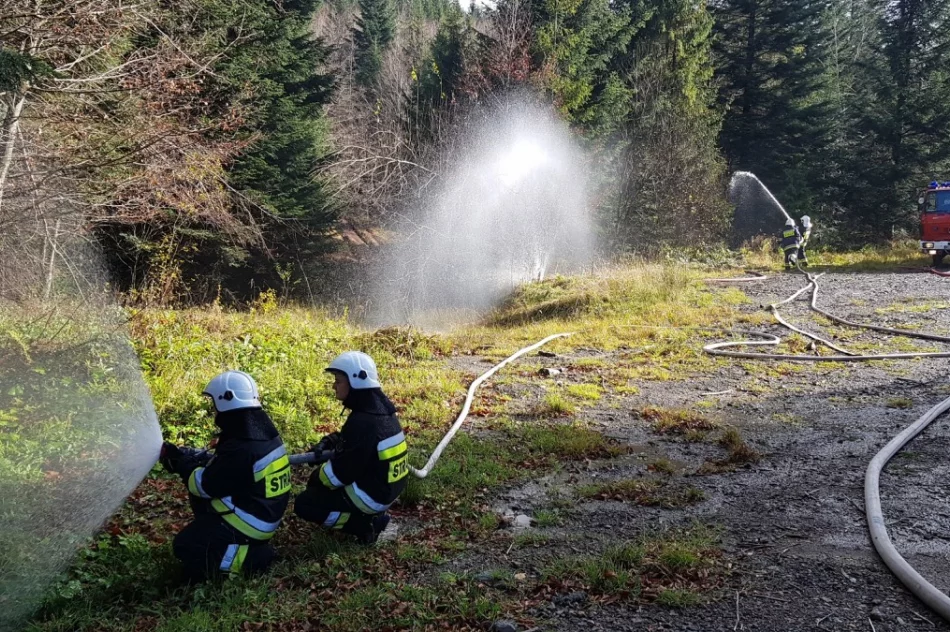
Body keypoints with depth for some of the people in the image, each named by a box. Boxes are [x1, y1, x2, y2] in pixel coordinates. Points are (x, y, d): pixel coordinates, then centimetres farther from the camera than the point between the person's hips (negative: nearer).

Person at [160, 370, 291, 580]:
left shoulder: (242, 448, -29)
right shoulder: (261, 431, 1)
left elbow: (204, 485, -17)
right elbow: (218, 460, 15)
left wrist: (182, 465, -1)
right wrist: (183, 454, 8)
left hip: (249, 521, -10)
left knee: (185, 548, -8)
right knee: (200, 496, 19)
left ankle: (254, 556, -8)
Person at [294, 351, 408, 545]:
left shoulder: (363, 422, -28)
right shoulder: (379, 407, 1)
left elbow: (342, 472, -24)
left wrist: (318, 480, -6)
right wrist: (328, 442, 1)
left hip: (371, 495, -9)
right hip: (387, 486, 9)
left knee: (304, 504, -2)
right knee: (321, 474, 24)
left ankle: (365, 525, -4)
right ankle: (368, 515, 13)